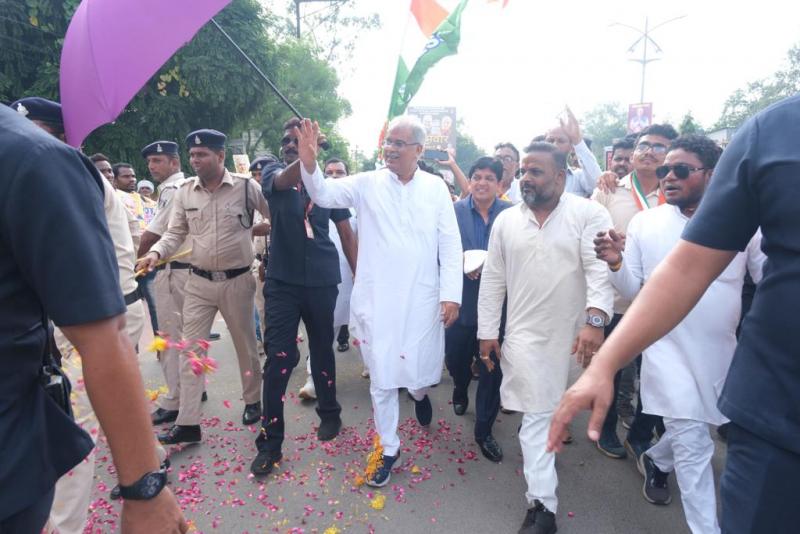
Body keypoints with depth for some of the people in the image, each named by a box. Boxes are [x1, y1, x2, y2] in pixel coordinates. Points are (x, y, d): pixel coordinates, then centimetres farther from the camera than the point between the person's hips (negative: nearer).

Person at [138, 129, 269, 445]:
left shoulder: (246, 186, -9)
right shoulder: (184, 191, 1)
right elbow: (175, 233, 5)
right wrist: (156, 253, -13)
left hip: (237, 280, -3)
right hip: (199, 282, 3)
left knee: (245, 345, 12)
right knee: (191, 350, 3)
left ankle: (252, 401, 34)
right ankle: (187, 422, 13)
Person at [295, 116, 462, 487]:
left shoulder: (436, 188, 2)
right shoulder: (367, 184, 1)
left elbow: (450, 245, 1)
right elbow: (325, 193, -11)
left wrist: (451, 295, -5)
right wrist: (309, 162, -31)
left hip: (422, 300, 1)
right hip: (377, 299, 0)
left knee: (422, 371, 9)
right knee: (381, 379, 8)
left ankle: (420, 393, 48)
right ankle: (388, 448, 29)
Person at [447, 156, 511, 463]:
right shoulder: (455, 211, -1)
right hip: (461, 300, 1)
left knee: (492, 368, 5)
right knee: (455, 359, 17)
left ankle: (484, 431, 24)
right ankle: (460, 390, 53)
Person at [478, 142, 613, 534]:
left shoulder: (589, 215, -6)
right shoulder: (506, 221, 4)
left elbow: (600, 272, -16)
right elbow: (492, 280, 5)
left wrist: (595, 321, -30)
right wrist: (487, 332, 4)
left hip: (574, 334, 0)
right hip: (524, 334, 1)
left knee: (549, 412, 20)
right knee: (536, 416, 0)